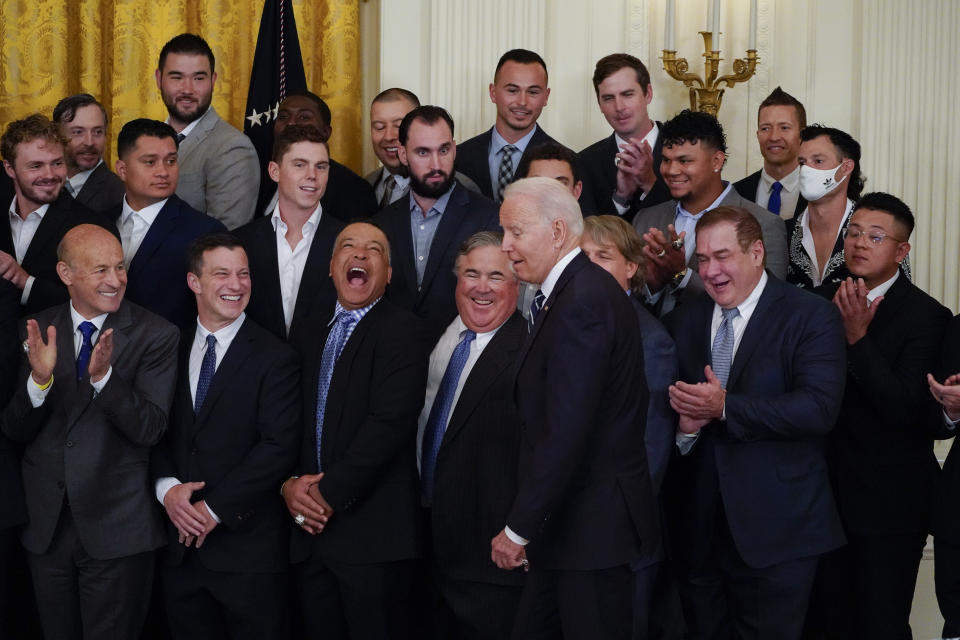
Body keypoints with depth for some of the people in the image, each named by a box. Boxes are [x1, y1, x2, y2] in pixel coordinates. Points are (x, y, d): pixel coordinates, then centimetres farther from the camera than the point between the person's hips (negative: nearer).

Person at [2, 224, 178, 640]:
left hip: (117, 528, -4)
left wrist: (104, 376, -29)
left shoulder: (155, 335, -9)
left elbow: (150, 430, -15)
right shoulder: (38, 332, 2)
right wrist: (39, 379, -19)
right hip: (46, 524, 4)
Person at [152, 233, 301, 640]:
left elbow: (278, 446, -13)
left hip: (248, 548, -4)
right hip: (180, 546, 4)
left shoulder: (274, 358, -5)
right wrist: (167, 488, -10)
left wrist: (214, 509, -14)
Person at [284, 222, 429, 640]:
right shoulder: (309, 337, 18)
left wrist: (329, 494, -14)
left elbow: (390, 423, -14)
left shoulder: (402, 332, -4)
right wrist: (288, 484, -4)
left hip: (374, 535, -6)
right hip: (310, 532, 6)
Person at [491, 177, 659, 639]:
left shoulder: (583, 302, -20)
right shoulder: (573, 292, 11)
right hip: (567, 523, 9)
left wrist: (518, 530, -18)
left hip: (592, 527, -9)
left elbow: (565, 433, -24)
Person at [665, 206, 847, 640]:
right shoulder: (682, 321, 11)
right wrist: (685, 427, -13)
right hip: (698, 528, 5)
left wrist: (725, 407, -21)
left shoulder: (811, 316, -6)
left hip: (775, 530, -5)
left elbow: (819, 409, -19)